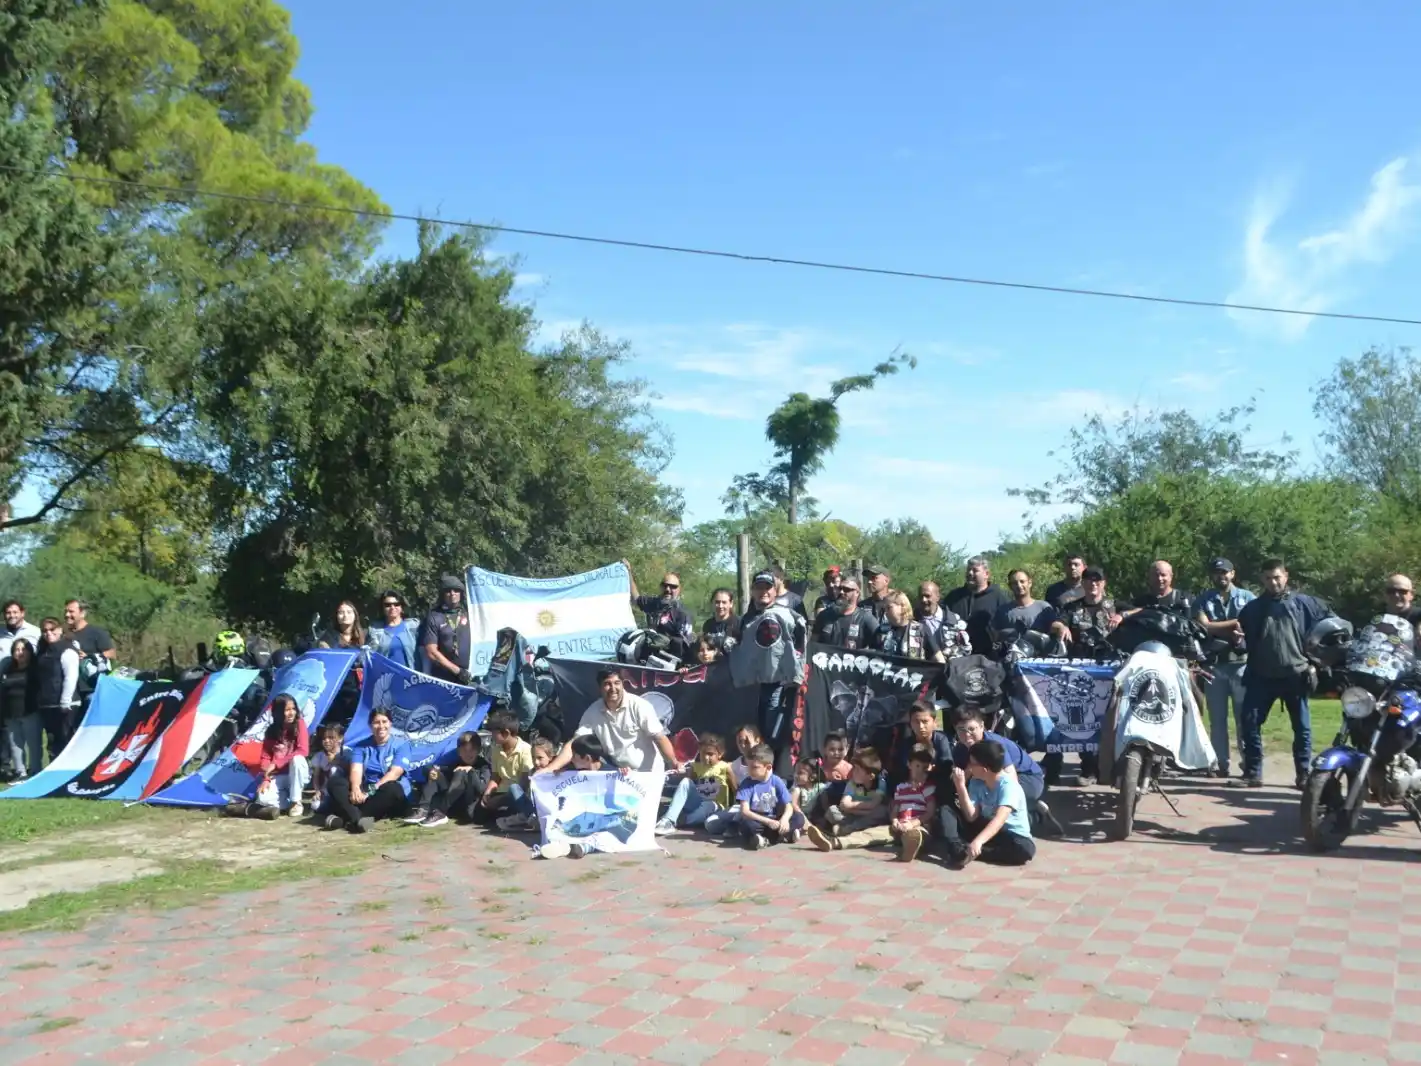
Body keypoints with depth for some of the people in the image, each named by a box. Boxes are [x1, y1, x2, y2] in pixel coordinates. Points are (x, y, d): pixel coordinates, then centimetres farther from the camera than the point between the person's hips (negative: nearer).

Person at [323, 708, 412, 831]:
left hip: (388, 794, -3)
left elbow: (395, 772, -14)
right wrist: (355, 788, -31)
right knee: (334, 782, -19)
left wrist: (372, 790, -28)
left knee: (392, 789, -38)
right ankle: (358, 819, -44)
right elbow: (356, 770, -7)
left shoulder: (401, 744, 0)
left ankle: (348, 819, -39)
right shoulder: (362, 746, 10)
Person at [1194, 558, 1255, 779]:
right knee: (1217, 718, 4)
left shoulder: (1247, 597, 9)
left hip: (1242, 663, -1)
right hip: (1214, 664, 1)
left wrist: (1218, 629, -15)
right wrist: (1235, 624, -12)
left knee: (1245, 717, -2)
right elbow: (1203, 626, -7)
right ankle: (1221, 764, 7)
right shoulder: (1202, 601, 9)